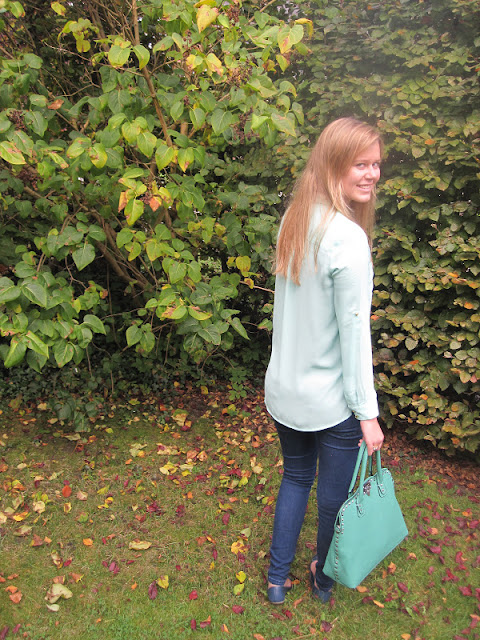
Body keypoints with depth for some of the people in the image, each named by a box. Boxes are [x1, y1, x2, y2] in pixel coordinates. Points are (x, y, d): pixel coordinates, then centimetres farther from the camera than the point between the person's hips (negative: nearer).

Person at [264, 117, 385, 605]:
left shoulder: (294, 219, 1)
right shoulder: (348, 238, -23)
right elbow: (354, 331, -21)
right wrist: (367, 412, -12)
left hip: (283, 390, 7)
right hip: (331, 400, -7)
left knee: (295, 477, 25)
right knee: (335, 496, 17)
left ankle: (277, 580, 40)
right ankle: (324, 581, 42)